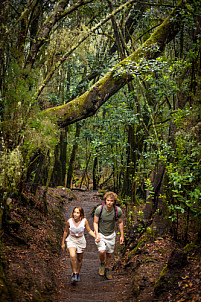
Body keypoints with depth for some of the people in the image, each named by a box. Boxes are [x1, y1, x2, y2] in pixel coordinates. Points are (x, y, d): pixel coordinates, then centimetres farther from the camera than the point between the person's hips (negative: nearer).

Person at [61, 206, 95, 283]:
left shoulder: (84, 221, -18)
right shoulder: (69, 221, -18)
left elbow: (89, 231, -5)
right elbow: (66, 232, -2)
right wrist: (63, 243, 6)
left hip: (81, 241, 1)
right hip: (71, 240, -1)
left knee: (79, 259, 15)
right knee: (72, 256, -26)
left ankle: (78, 273, 40)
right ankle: (74, 273, -8)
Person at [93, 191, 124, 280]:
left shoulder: (118, 210, -17)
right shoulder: (99, 209, -22)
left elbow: (120, 222, 0)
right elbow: (95, 222, -11)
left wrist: (122, 236, 2)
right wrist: (97, 235, -23)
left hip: (111, 235, 2)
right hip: (100, 233, -2)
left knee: (109, 254, 12)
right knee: (102, 251, -21)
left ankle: (107, 270, 36)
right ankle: (102, 264, 11)